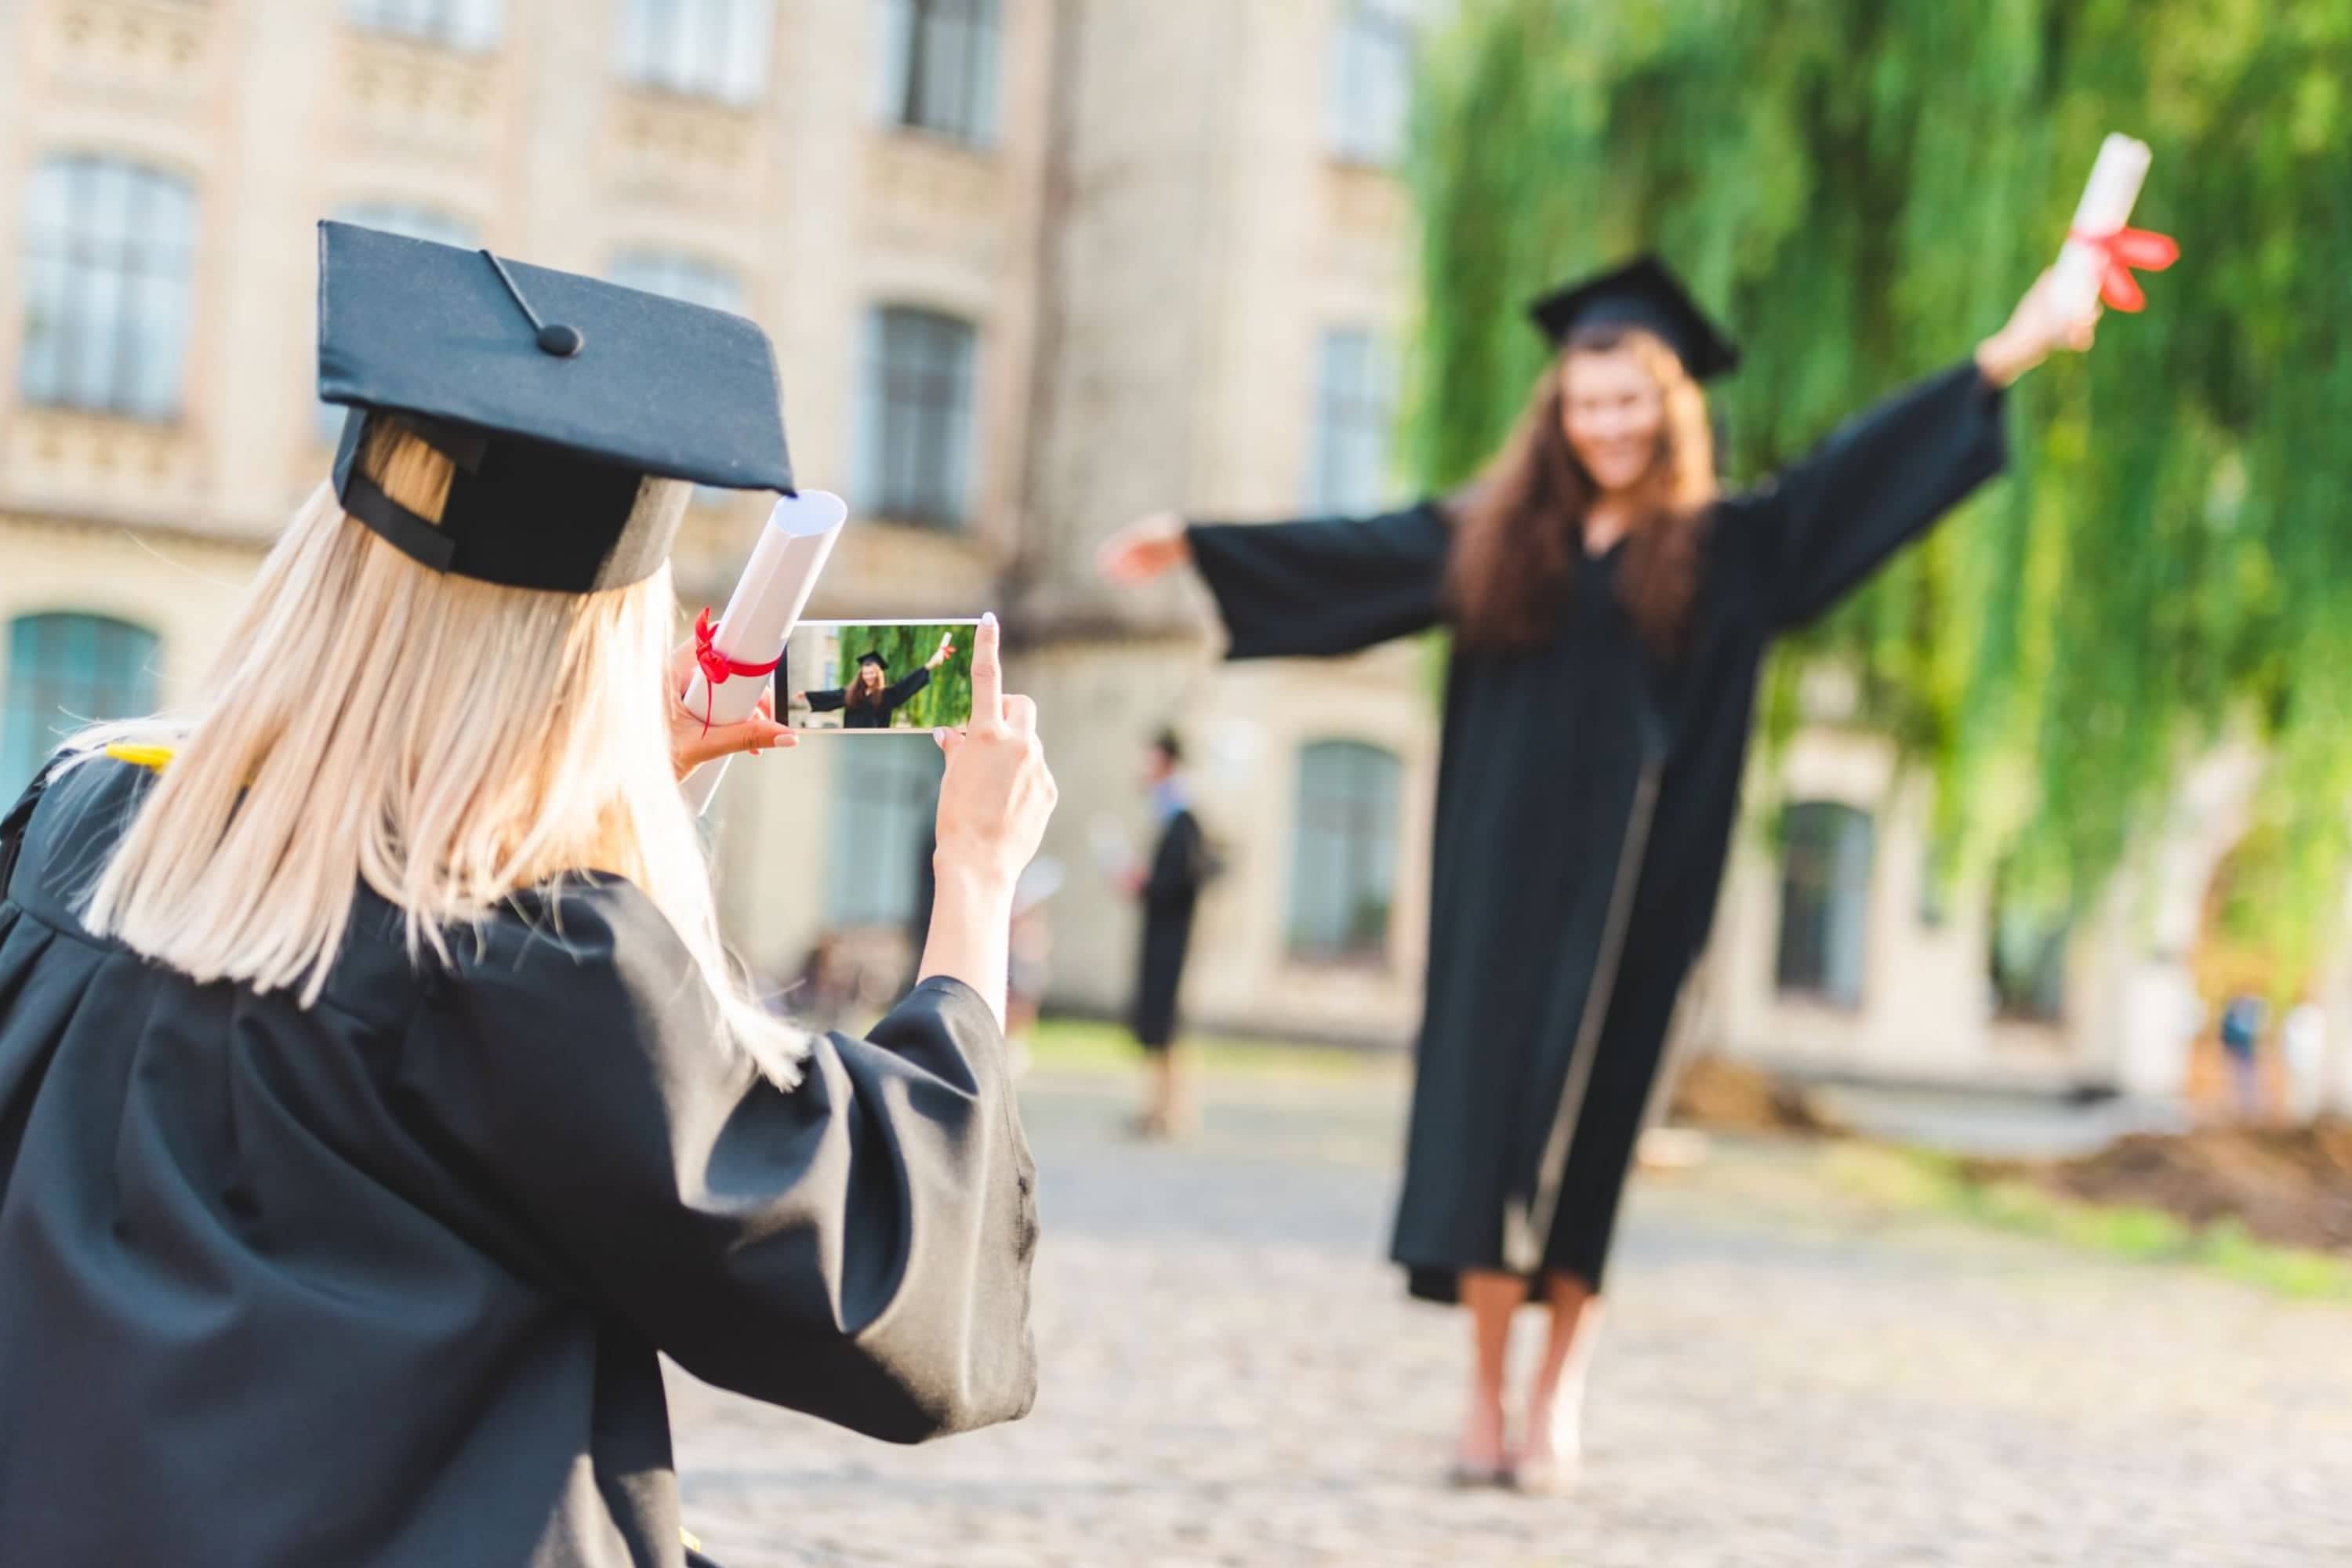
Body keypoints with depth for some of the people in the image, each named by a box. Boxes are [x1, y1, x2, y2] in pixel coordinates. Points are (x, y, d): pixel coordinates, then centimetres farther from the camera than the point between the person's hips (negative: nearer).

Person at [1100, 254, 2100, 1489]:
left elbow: (1855, 471, -1)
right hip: (1503, 873, 2)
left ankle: (1556, 1388, 6)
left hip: (1623, 886, -2)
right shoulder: (1495, 537, 11)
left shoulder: (1723, 549, 4)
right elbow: (1350, 550, 19)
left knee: (1581, 1117, -2)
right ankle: (1485, 1391, 2)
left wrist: (2004, 357, -8)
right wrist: (1197, 544, 25)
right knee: (1487, 1111, -1)